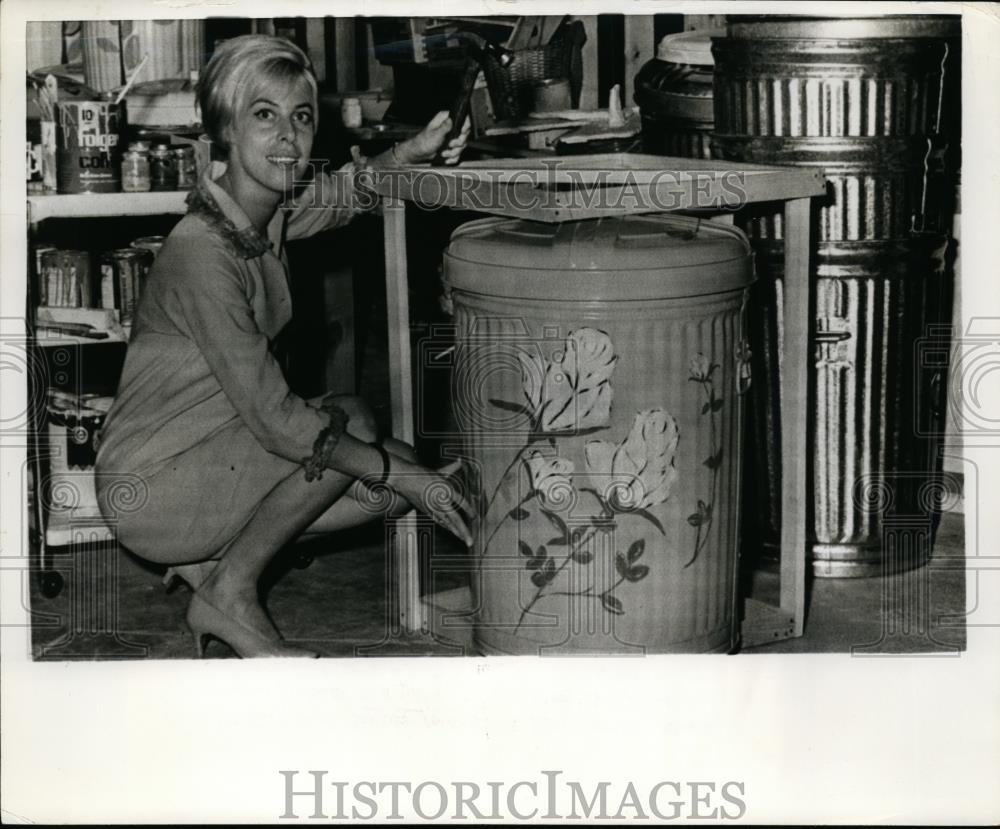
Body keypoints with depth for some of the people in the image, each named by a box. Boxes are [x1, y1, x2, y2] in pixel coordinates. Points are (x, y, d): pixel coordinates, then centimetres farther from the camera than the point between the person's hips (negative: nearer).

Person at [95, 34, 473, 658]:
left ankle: (210, 561, 10)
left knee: (395, 471, 0)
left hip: (211, 451, 9)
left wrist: (416, 151, 0)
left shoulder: (271, 216, -1)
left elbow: (349, 191, 22)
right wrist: (405, 477, -22)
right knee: (351, 423, -21)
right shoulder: (202, 254, -26)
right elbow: (274, 417, -26)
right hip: (151, 485, -9)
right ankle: (230, 595, -6)